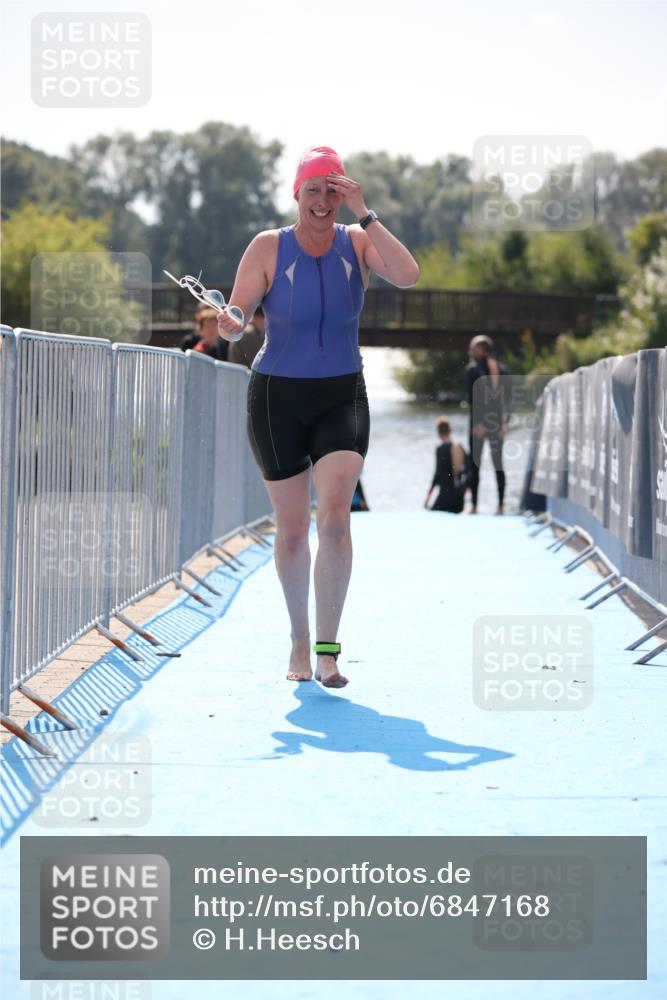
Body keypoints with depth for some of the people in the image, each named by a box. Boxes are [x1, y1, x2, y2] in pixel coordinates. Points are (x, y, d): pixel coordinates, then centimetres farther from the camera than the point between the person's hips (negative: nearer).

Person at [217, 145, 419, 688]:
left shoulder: (357, 242, -2)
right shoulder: (269, 247, -5)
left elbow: (407, 275, -20)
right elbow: (236, 313, -8)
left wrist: (365, 214, -22)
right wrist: (229, 323, -33)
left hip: (343, 398, 0)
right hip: (278, 398, 0)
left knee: (335, 518, -18)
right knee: (292, 530, 5)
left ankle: (328, 649, -14)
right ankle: (299, 643, 23)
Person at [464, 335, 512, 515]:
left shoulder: (472, 368, -7)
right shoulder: (502, 369, 6)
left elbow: (472, 397, -13)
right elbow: (508, 398, 3)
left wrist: (477, 422, -11)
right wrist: (505, 422, 4)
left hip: (479, 421, -4)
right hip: (497, 422, 4)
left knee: (474, 464, 3)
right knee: (498, 463, 10)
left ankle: (474, 506, 1)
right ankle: (501, 505, 8)